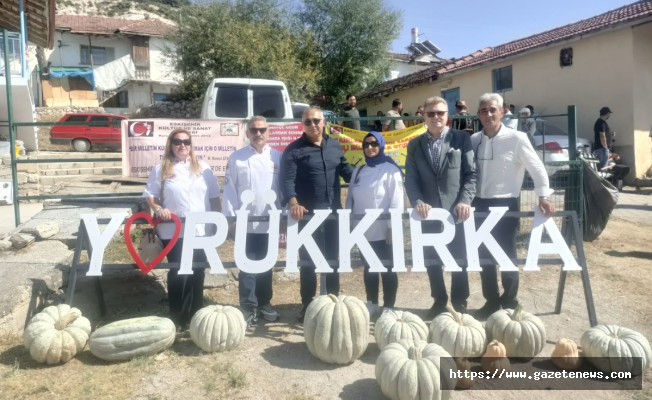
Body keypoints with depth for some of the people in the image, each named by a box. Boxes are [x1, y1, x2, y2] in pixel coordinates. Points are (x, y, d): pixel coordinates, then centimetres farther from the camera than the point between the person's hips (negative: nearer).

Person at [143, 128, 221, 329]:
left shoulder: (203, 168, 9)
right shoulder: (161, 169, 3)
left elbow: (214, 196, 10)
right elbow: (149, 195, 4)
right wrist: (158, 209, -15)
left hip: (201, 229, 2)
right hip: (173, 231, -2)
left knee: (198, 272, 10)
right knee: (177, 272, 3)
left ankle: (196, 314, 23)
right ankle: (176, 317, 16)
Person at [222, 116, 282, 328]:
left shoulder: (278, 157, 4)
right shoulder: (236, 157, 1)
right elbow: (229, 189, -1)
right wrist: (230, 217, -5)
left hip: (270, 221, 2)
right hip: (246, 221, -1)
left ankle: (264, 303, 27)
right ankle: (248, 307, 12)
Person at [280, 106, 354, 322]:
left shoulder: (335, 146, 10)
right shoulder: (293, 150, -5)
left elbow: (346, 170, 15)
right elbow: (287, 179, -15)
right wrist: (293, 202, -32)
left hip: (334, 212, 4)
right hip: (308, 213, -4)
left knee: (333, 258, 14)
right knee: (308, 260, 5)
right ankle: (307, 304, 19)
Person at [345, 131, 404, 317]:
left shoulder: (390, 169, -8)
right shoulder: (358, 170, 10)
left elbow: (396, 200, -12)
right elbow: (351, 197, 12)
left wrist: (392, 227, -15)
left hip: (383, 230, -5)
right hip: (363, 230, 6)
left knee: (387, 269, 5)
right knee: (369, 268, 16)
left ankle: (388, 307, 17)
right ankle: (372, 303, 30)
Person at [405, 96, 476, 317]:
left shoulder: (462, 138, 2)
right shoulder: (414, 145, 8)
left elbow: (471, 174, -1)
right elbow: (410, 179, 2)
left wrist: (465, 201, -14)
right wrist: (418, 202, -14)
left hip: (456, 210, -2)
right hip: (428, 211, 2)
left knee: (459, 258, 9)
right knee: (431, 259, 11)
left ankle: (459, 302, 27)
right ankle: (439, 299, 29)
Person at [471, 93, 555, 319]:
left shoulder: (516, 138, -8)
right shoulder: (473, 140, 4)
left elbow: (537, 168, -4)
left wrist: (543, 196, -11)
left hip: (505, 204, -4)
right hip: (480, 204, 4)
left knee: (507, 255, 5)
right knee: (483, 255, 11)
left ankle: (509, 302, 24)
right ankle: (491, 301, 27)